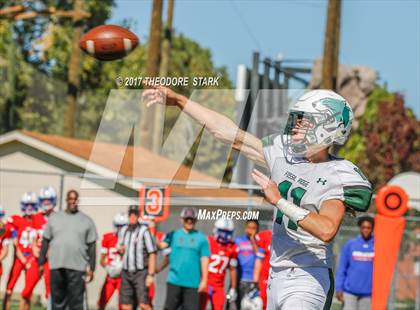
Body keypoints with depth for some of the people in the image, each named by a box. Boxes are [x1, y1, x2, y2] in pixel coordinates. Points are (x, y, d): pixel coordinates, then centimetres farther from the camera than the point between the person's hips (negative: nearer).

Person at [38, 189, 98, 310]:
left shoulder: (86, 221, 6)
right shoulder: (54, 218, 12)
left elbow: (92, 246, 5)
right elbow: (45, 241, 13)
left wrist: (91, 268, 0)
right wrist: (41, 262, 9)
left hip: (77, 267, -2)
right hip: (56, 266, 2)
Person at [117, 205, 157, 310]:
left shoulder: (144, 231, -10)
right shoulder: (123, 230, 10)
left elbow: (152, 254, -11)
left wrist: (151, 275, -16)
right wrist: (120, 249, 0)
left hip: (140, 273, -6)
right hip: (126, 273, 6)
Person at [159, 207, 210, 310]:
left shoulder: (201, 238, 4)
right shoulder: (173, 235, 8)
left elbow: (204, 260, 3)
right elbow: (161, 245, -6)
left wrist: (204, 280, -1)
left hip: (193, 282, -1)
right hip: (174, 281, 1)